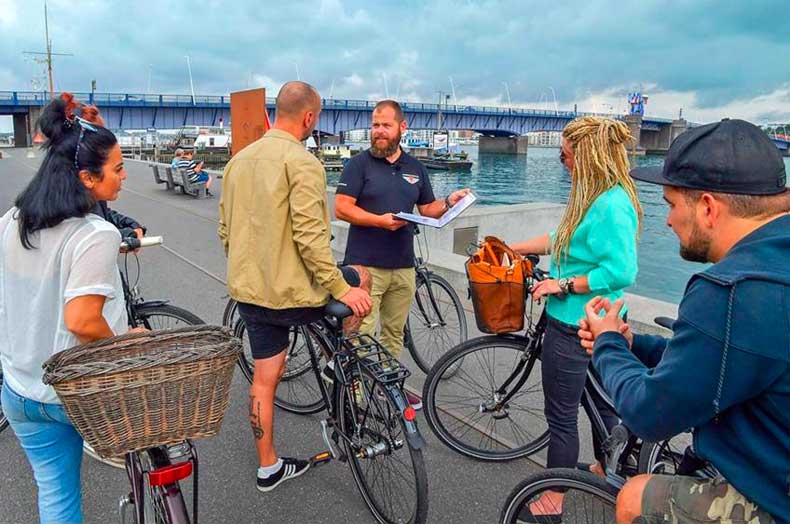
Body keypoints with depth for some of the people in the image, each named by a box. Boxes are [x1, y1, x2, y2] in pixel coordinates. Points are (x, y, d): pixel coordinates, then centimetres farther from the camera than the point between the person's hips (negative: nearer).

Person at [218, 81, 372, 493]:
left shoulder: (240, 159, 11)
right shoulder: (303, 163, -16)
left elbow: (226, 230, 17)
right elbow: (310, 237, -23)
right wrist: (341, 289, -18)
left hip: (248, 290, 8)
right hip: (291, 292, -7)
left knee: (264, 377, 16)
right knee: (356, 280, 19)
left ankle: (268, 467, 29)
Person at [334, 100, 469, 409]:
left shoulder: (415, 168, 14)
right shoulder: (359, 164, -1)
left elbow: (427, 210, 17)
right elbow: (341, 208, -9)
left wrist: (449, 202, -3)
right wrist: (381, 220, -19)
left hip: (403, 266, 5)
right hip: (365, 265, -4)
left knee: (394, 333, 15)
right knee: (362, 334, -4)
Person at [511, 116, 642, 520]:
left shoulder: (611, 204, -24)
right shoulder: (596, 197, 7)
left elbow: (621, 271, -28)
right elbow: (565, 239, 17)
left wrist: (563, 284, -21)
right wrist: (513, 248, 19)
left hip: (576, 326, -10)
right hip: (593, 321, 10)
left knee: (561, 414, 4)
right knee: (601, 399, 25)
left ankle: (552, 500, 21)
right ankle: (604, 469, 47)